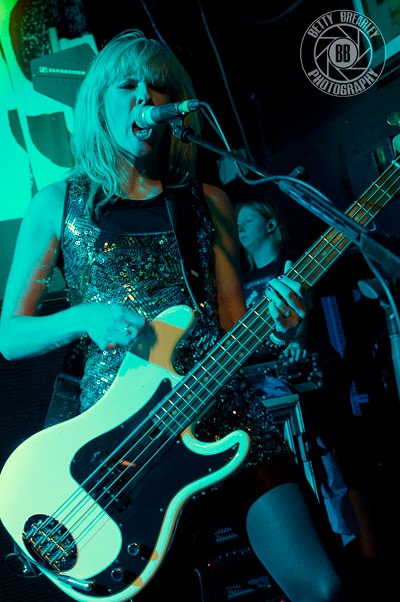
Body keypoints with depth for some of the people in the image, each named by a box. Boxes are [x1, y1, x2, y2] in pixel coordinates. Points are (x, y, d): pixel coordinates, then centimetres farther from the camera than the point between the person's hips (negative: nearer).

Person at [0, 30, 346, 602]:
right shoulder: (59, 204, 6)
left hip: (220, 401, 2)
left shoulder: (209, 201, 11)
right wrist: (85, 318, -13)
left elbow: (232, 320, 12)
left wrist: (272, 327, -11)